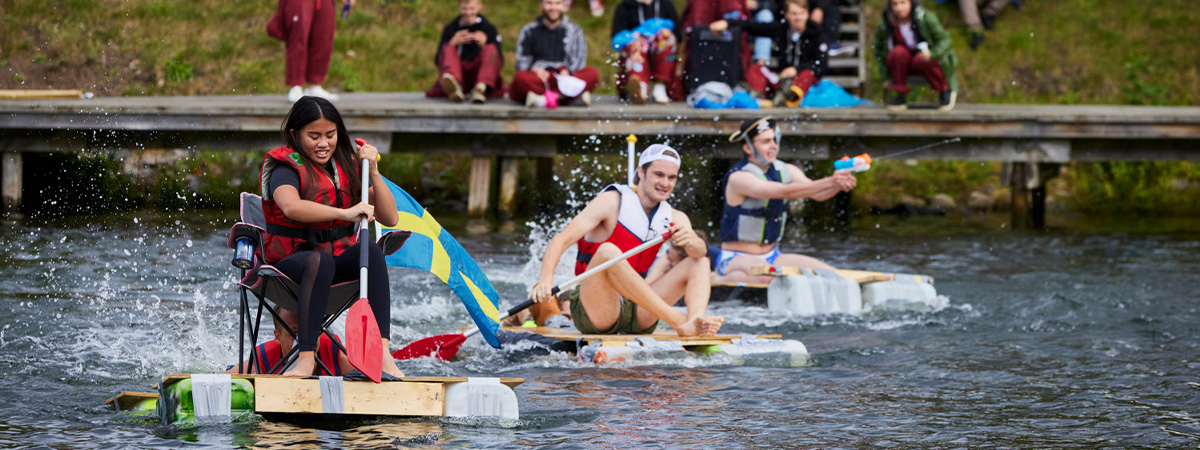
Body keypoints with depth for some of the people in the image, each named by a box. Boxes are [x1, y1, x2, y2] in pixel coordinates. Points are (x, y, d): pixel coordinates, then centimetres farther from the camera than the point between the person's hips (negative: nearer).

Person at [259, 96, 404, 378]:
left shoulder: (347, 165, 12)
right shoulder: (285, 167, -5)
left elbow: (390, 218, 6)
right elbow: (291, 206, -31)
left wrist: (373, 172, -6)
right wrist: (344, 213, -40)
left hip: (341, 262, 4)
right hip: (288, 263, -4)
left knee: (371, 251, -27)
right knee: (320, 260, -38)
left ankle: (382, 351, -39)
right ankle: (306, 357, -45)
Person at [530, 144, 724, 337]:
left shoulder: (675, 218, 9)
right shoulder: (612, 202, -7)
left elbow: (700, 251, -10)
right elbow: (560, 241, -19)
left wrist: (691, 242, -35)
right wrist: (546, 281, -37)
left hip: (635, 316, 6)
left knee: (700, 263, -4)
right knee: (608, 251, -33)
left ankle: (694, 322, -36)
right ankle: (678, 322, -42)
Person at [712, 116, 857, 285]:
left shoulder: (785, 171, 7)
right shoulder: (739, 178, -17)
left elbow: (817, 194, -8)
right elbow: (784, 192, -30)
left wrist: (839, 184, -31)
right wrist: (829, 182, -37)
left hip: (771, 256, 8)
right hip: (737, 258, -8)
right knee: (763, 275, -42)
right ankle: (720, 280, -12)